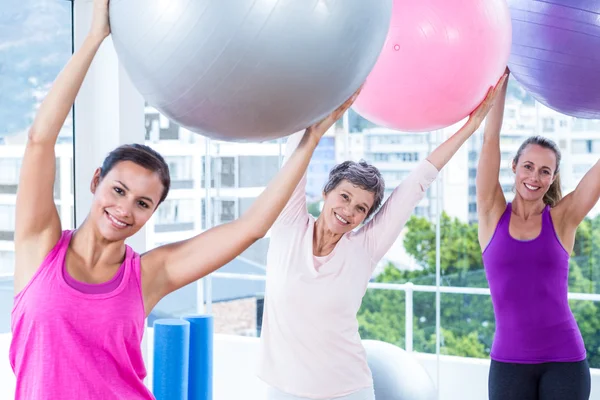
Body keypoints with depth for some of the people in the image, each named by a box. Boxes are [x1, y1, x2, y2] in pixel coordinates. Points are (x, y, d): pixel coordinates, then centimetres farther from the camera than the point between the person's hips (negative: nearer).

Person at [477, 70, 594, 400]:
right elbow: (490, 139, -3)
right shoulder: (493, 215, 2)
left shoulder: (562, 219, 1)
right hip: (508, 361, 1)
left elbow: (595, 168, -5)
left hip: (565, 359, 0)